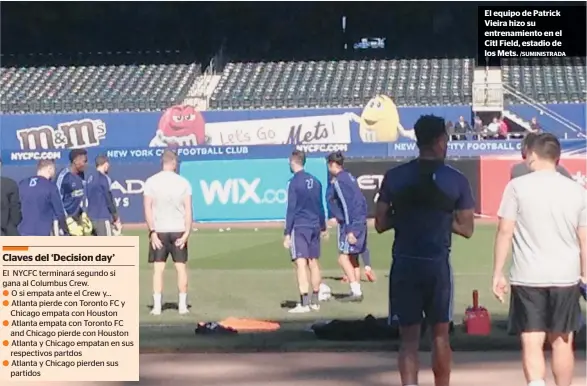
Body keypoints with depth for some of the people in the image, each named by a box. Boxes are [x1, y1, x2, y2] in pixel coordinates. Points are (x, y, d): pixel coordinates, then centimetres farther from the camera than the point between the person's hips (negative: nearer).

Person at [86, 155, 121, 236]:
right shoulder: (104, 178, -10)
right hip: (103, 218, -8)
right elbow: (109, 200, -11)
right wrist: (116, 219, -2)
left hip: (91, 217, 8)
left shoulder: (90, 179, 13)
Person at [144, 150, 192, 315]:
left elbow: (148, 209, -8)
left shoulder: (151, 182, -3)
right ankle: (182, 305, 8)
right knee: (181, 267, 8)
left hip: (159, 230, 0)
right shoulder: (183, 182, 0)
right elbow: (188, 210, -5)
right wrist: (186, 233, -5)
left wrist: (153, 232, -7)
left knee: (158, 269, 2)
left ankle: (157, 306, -2)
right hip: (178, 230, 0)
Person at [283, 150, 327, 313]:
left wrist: (287, 233, -10)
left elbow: (291, 209, -11)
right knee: (313, 263, 13)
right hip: (314, 227, 7)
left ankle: (304, 303, -15)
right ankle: (315, 301, 19)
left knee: (301, 264, -9)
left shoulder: (294, 182, -9)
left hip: (299, 227, -7)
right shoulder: (315, 181, 10)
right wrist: (323, 227, 28)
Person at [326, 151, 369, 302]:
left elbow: (346, 206, -18)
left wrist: (349, 231, -20)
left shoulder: (339, 181, -12)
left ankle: (356, 292, -12)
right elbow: (361, 200, 18)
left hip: (352, 222, -9)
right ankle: (356, 291, 16)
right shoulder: (349, 177, 15)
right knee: (352, 258, 14)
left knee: (343, 258, -7)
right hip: (361, 220, 9)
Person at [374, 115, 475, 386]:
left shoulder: (394, 177, 0)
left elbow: (381, 224, 3)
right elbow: (466, 229, 2)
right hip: (437, 264, -1)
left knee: (409, 336, 5)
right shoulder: (456, 180, -2)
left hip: (405, 264, 1)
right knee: (440, 334, 14)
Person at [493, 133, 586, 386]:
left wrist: (498, 273, 1)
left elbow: (505, 232, -6)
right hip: (565, 278, 3)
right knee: (562, 342, 14)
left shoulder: (518, 186, -3)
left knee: (532, 343, -2)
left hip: (527, 278, -2)